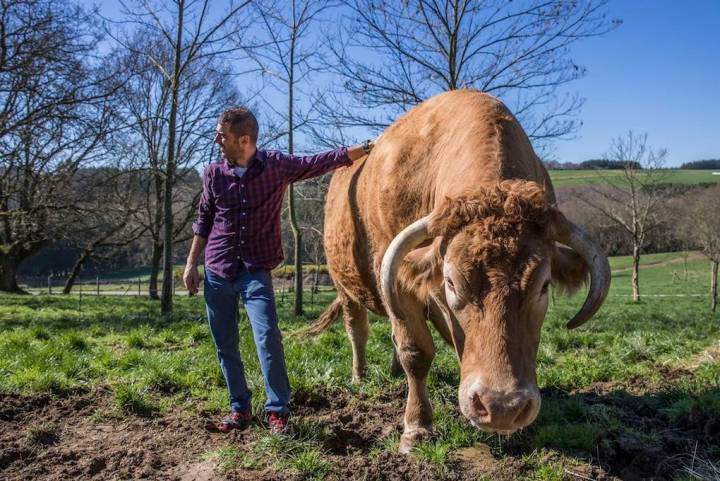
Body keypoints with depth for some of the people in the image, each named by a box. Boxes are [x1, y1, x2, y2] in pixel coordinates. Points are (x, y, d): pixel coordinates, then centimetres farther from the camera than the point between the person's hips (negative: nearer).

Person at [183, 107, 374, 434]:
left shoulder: (276, 165, -4)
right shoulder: (214, 173, 3)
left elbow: (318, 163, -3)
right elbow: (203, 221, 13)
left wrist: (367, 147, -8)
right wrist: (191, 264, 12)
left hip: (255, 270, -3)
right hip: (216, 272, 3)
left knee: (268, 337, -14)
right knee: (225, 346, 8)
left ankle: (277, 411, 0)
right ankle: (239, 409, 23)